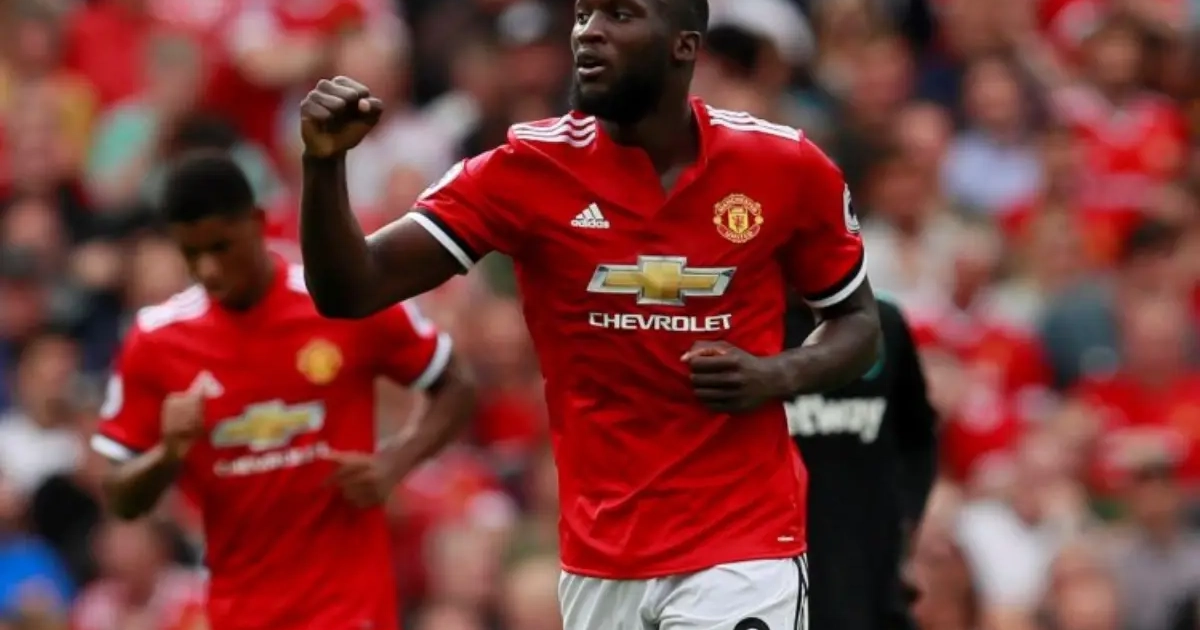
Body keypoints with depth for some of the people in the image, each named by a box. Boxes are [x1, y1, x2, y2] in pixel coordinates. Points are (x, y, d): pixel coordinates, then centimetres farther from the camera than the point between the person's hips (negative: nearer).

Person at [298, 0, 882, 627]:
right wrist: (325, 162, -27)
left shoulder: (786, 168, -4)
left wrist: (779, 375, -10)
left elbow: (858, 321, 12)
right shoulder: (528, 169, -4)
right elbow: (349, 291, -8)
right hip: (598, 563, 2)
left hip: (741, 552, -2)